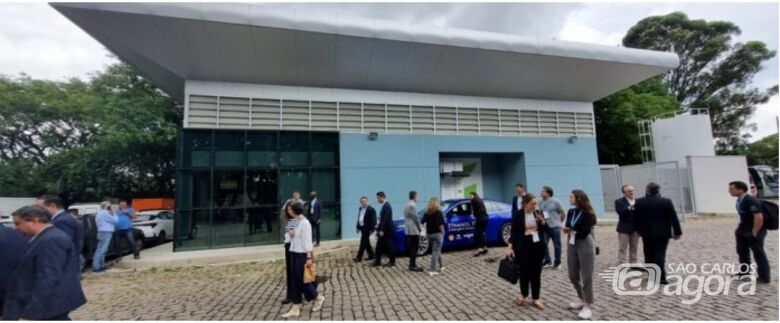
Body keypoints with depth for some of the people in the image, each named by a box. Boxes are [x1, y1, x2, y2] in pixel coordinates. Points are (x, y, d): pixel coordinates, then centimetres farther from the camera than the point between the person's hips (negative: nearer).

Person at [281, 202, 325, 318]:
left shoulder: (304, 223, -16)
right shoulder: (295, 222, 8)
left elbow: (308, 241, -18)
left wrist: (309, 257, -19)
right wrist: (290, 233, -3)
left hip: (302, 254, -8)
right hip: (295, 253, 8)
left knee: (302, 280, 1)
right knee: (295, 281, 10)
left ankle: (318, 298, 23)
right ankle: (296, 308, 18)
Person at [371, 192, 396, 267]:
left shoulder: (386, 206, -19)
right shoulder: (384, 205, 12)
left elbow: (385, 219, -23)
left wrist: (381, 230, -23)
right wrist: (379, 229, 19)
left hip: (386, 230, -10)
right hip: (383, 229, 10)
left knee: (389, 246, 2)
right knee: (379, 246, 10)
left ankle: (392, 262, 13)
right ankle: (377, 261, 16)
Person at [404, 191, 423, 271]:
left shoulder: (407, 205, 14)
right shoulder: (412, 205, -17)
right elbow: (415, 218, -18)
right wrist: (419, 228, -6)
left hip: (408, 230, 10)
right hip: (413, 230, -10)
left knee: (411, 247, 13)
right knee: (414, 248, -5)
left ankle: (412, 264, 19)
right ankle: (412, 266, -3)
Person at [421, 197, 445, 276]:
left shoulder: (427, 213, 5)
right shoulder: (438, 213, -12)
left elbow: (423, 223, 5)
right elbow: (440, 225, -19)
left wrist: (426, 232, 11)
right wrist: (443, 232, -6)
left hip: (429, 234, 6)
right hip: (437, 234, -6)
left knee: (437, 250, 22)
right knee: (435, 252, -2)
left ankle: (441, 266, 34)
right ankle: (431, 270, -5)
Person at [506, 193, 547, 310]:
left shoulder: (538, 213, 4)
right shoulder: (517, 215, -6)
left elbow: (545, 229, 8)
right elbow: (513, 232, -5)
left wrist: (542, 221, -12)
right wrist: (510, 246, -13)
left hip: (537, 246, 3)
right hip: (523, 247, -3)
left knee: (536, 273, 7)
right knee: (525, 272, -1)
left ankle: (536, 299, 19)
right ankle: (523, 294, 24)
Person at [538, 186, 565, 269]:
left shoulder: (555, 202, -6)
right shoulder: (540, 203, 6)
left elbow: (563, 213, 3)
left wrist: (558, 221, 7)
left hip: (555, 227, -3)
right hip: (544, 227, 4)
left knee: (557, 245, 6)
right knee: (543, 244, 1)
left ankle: (557, 263, 19)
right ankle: (547, 261, 16)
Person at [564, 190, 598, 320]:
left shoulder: (588, 214, -13)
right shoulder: (571, 212, 6)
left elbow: (583, 233, -18)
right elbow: (567, 228, 5)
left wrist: (571, 231, -4)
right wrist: (569, 230, -17)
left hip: (585, 246, -6)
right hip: (571, 246, 7)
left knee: (586, 277, 2)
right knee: (573, 276, 13)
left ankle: (588, 306, 13)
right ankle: (581, 299, 33)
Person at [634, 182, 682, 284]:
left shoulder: (639, 202, -4)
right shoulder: (666, 202, -8)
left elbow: (636, 218, 3)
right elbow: (674, 218, -5)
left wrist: (639, 230, 16)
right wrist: (677, 232, 3)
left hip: (646, 233, 1)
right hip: (662, 233, -1)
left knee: (649, 255, 11)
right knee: (660, 255, -1)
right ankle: (661, 278, -3)